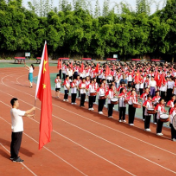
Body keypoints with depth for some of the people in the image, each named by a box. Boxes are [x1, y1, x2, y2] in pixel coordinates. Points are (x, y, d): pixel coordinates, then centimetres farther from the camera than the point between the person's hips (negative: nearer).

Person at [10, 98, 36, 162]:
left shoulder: (12, 110, 6)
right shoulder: (16, 111, -23)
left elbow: (22, 114, 17)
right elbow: (26, 113, -15)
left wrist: (27, 115, 13)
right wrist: (32, 109, -2)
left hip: (14, 130, 10)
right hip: (18, 130, -9)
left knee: (13, 143, 16)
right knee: (17, 144, -1)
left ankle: (12, 156, 26)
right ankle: (15, 158, 7)